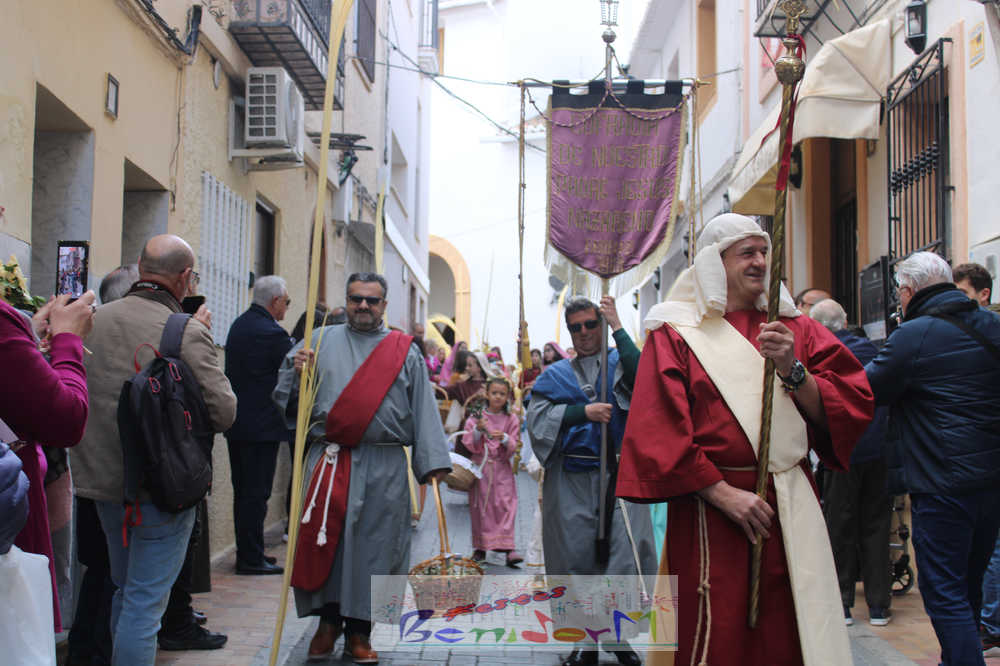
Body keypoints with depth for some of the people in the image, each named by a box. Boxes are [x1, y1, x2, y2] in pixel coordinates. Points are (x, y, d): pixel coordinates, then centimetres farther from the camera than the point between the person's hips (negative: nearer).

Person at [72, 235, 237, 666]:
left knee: (125, 591, 23)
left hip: (103, 479, 6)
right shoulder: (188, 334, -17)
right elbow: (224, 413, -15)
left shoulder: (95, 320, 0)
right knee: (145, 602, 2)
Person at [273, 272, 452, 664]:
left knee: (373, 544, 1)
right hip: (327, 461, 1)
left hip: (384, 469, 0)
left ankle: (359, 633, 13)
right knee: (323, 541, 0)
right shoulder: (322, 341, 12)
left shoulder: (405, 351, 10)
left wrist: (432, 461, -3)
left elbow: (423, 407, 5)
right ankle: (328, 621, 18)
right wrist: (297, 372, -10)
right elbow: (286, 394, 12)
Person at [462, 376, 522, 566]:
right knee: (480, 508, 3)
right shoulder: (476, 417, 3)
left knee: (505, 506, -9)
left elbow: (513, 447, 0)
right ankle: (480, 547, 13)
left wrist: (504, 438, -19)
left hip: (502, 468, 0)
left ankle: (507, 548, -14)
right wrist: (478, 430, -20)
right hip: (480, 466, 0)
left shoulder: (512, 420, 4)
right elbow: (468, 443, -3)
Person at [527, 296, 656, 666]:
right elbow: (537, 415, 1)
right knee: (578, 555, 1)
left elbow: (642, 377, -13)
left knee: (627, 551, -9)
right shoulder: (556, 374, 15)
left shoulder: (618, 363, 10)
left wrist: (617, 326, -11)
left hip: (619, 475, -1)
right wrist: (584, 412, -10)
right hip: (571, 479, 1)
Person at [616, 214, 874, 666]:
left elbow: (853, 406, 3)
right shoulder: (676, 334, 1)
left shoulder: (794, 329, 12)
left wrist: (793, 371, -14)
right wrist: (723, 493, -14)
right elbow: (657, 431, -7)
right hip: (709, 511, -3)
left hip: (792, 508, 3)